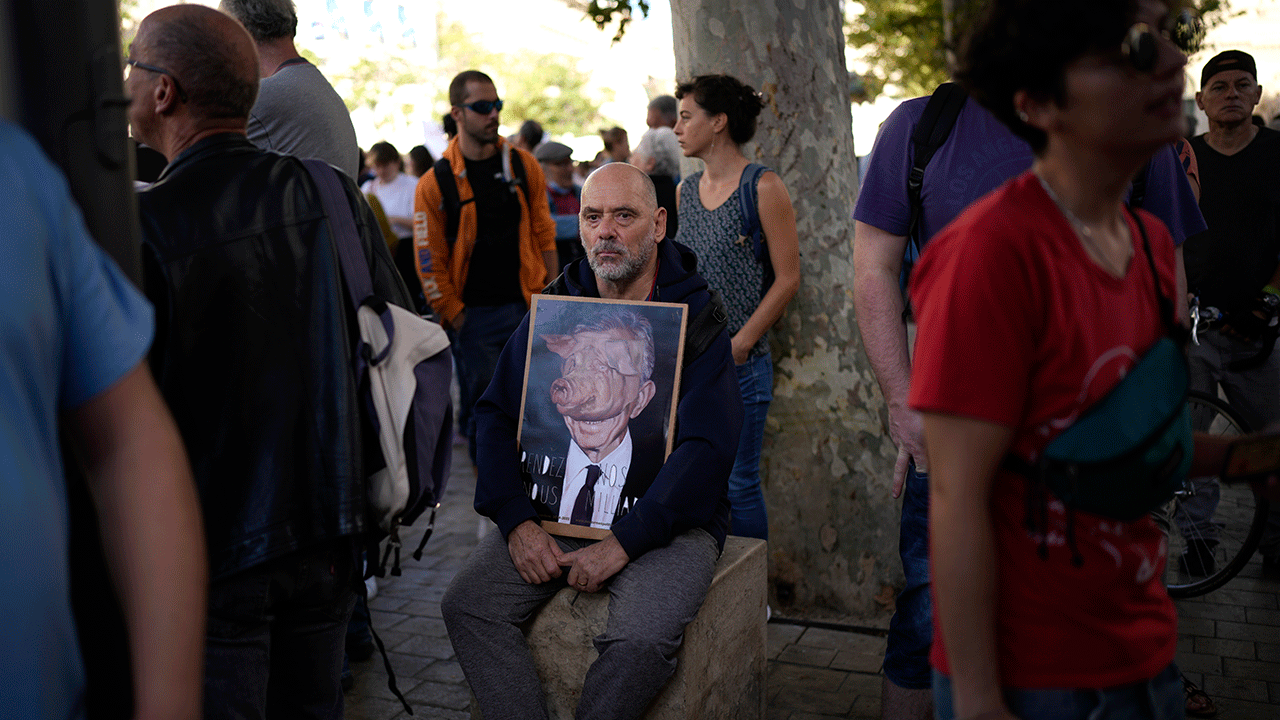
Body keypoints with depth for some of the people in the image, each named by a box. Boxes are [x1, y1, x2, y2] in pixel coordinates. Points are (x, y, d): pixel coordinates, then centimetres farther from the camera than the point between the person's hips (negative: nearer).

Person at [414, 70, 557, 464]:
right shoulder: (435, 184, -5)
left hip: (527, 305, 3)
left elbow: (543, 233, 10)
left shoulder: (523, 165, 5)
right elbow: (430, 260, -2)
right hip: (474, 313, -2)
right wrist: (455, 317, -6)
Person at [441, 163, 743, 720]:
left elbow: (708, 445, -14)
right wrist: (516, 521, -9)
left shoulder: (697, 314, -5)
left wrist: (624, 542, -20)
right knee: (466, 604, -17)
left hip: (667, 522, -4)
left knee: (641, 641, -29)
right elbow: (496, 415, 6)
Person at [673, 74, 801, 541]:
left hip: (742, 362, -6)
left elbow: (788, 278, -9)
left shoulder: (763, 188, -7)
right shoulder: (685, 191, 12)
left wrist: (739, 344, -14)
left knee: (738, 482, 0)